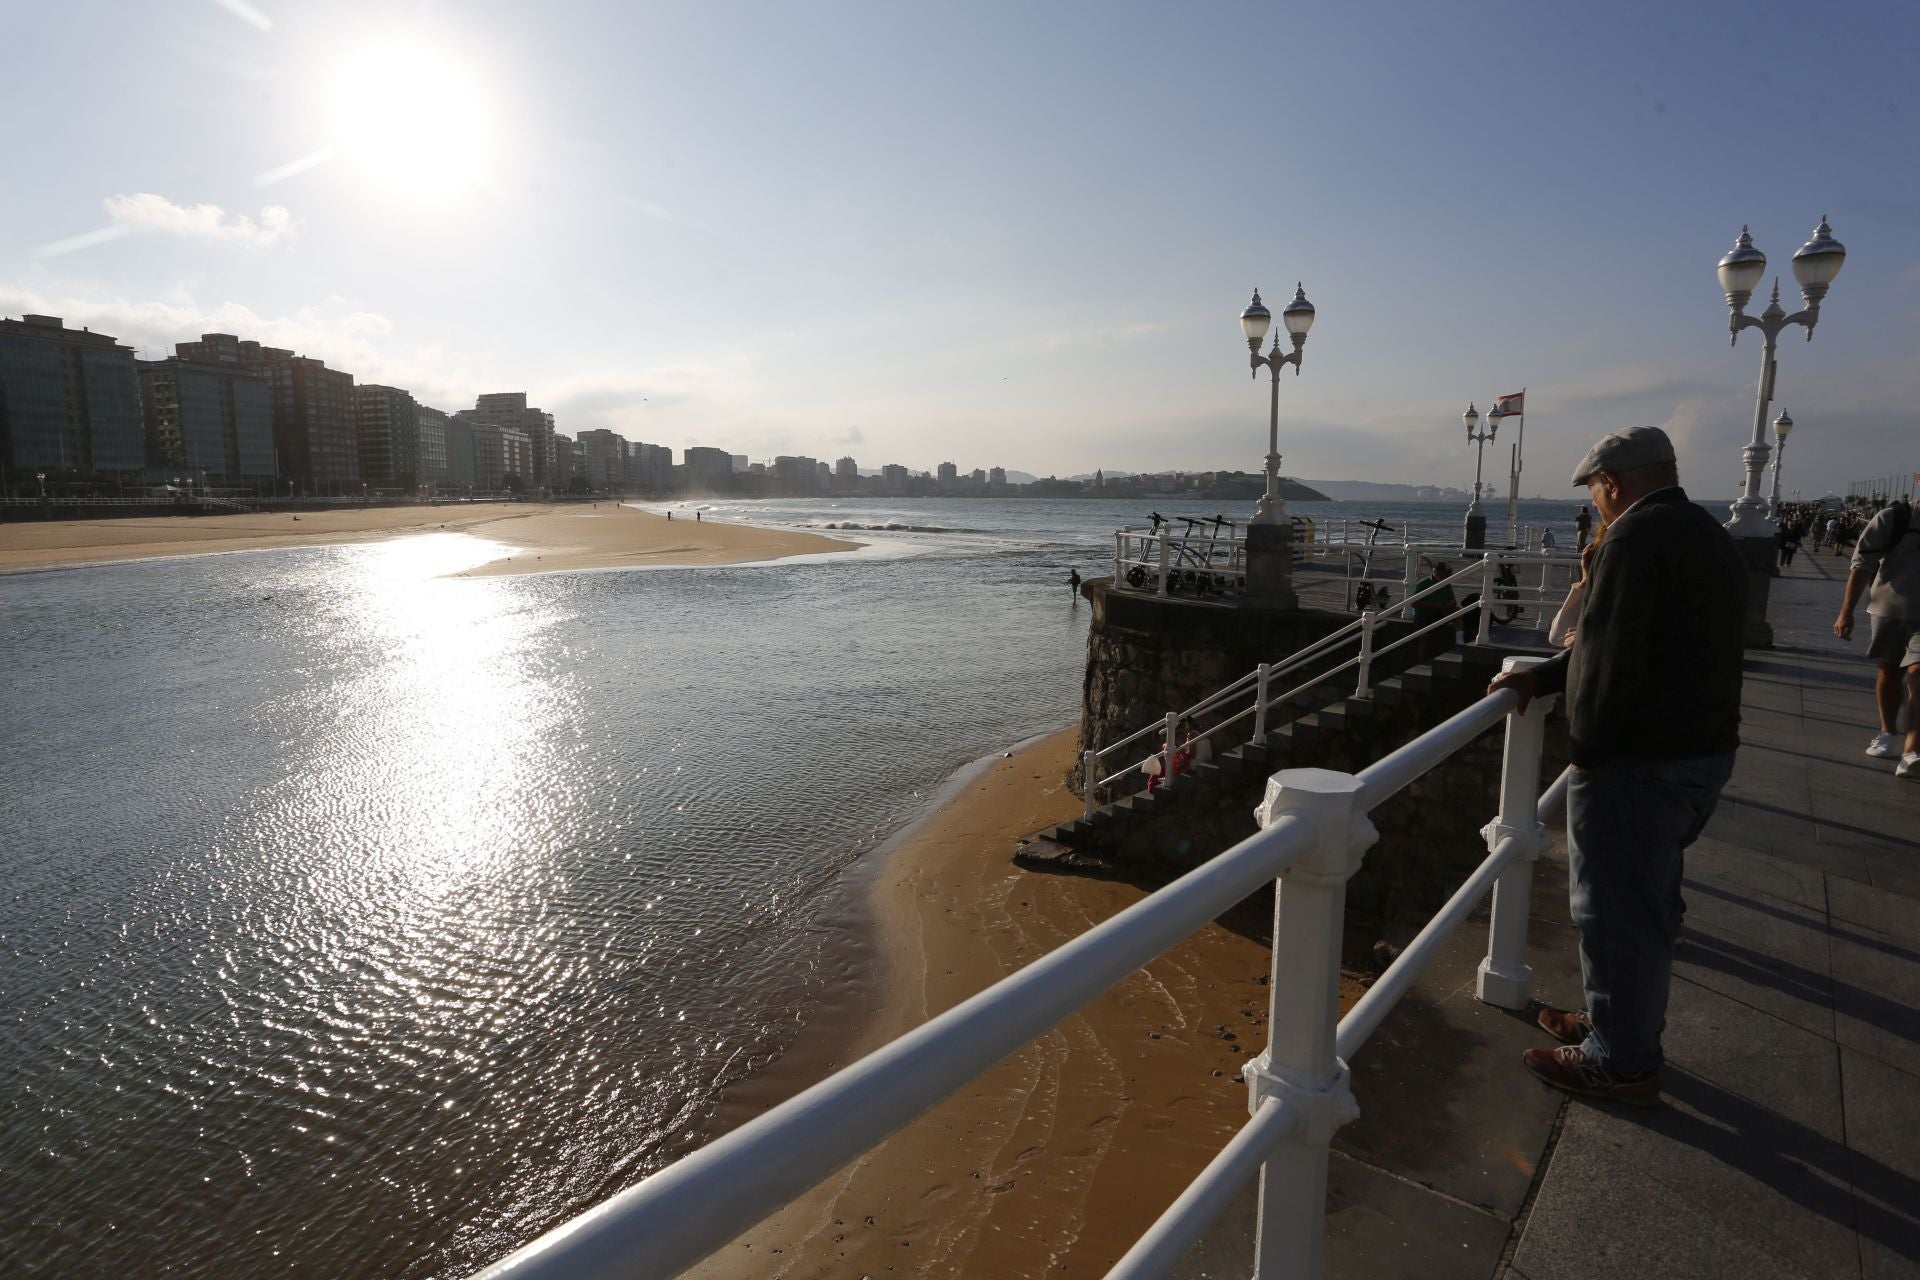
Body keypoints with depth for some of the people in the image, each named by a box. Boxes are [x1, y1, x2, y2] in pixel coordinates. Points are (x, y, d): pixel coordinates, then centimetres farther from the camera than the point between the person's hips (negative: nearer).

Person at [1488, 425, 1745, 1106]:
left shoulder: (1637, 535, -18)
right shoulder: (1709, 536, 15)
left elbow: (1613, 657, -24)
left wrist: (1586, 748, -15)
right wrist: (1543, 674, 14)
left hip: (1638, 762, -10)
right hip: (1705, 750, 10)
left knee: (1614, 910, 3)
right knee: (1650, 901, 22)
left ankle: (1621, 1063, 17)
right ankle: (1623, 1023, 39)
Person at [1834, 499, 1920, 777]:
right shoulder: (1894, 517, -5)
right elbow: (1862, 564, -6)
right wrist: (1846, 612, -10)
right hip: (1887, 610, 0)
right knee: (1887, 671, 13)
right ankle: (1888, 733, 30)